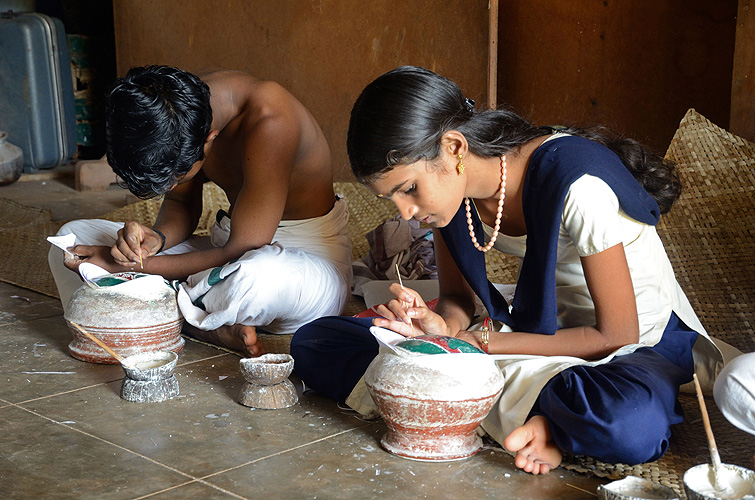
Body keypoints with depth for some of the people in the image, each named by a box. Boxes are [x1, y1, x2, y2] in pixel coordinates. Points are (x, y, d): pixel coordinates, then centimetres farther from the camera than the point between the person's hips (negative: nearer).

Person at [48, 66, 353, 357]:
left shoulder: (269, 122, -31)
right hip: (231, 246, 7)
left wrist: (123, 265, -23)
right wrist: (156, 239, -19)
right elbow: (181, 203, 6)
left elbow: (243, 253, -28)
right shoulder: (177, 107, -9)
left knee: (264, 274, -46)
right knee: (73, 237, -3)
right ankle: (212, 328, -17)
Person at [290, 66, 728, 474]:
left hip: (642, 340, -6)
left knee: (630, 424, -46)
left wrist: (479, 342, -22)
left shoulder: (576, 184, -28)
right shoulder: (446, 184, -9)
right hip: (541, 328, 7)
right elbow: (458, 297, 4)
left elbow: (616, 335, -20)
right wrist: (445, 326, -21)